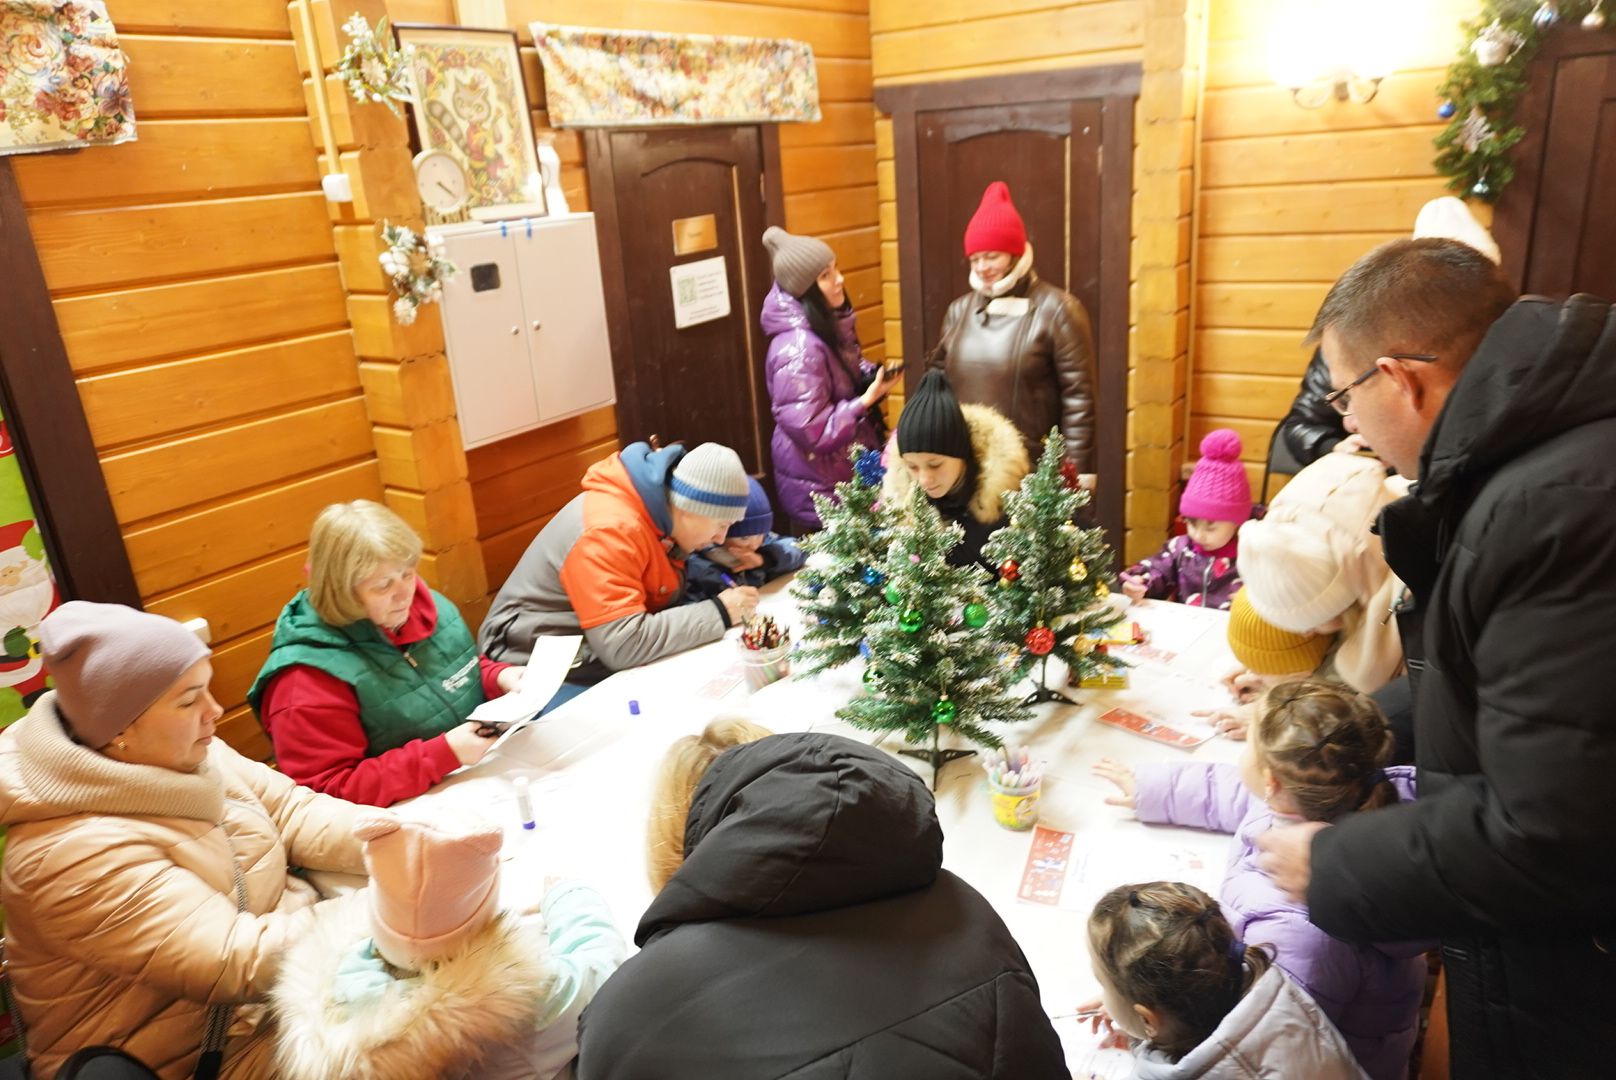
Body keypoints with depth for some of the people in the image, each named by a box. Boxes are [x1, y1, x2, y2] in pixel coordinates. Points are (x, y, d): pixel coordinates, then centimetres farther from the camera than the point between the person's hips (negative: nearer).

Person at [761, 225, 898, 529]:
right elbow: (809, 432, -28)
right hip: (820, 486, -9)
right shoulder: (799, 347, -28)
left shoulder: (829, 325, 0)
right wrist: (868, 400, -27)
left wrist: (873, 376, -1)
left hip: (846, 471, 9)